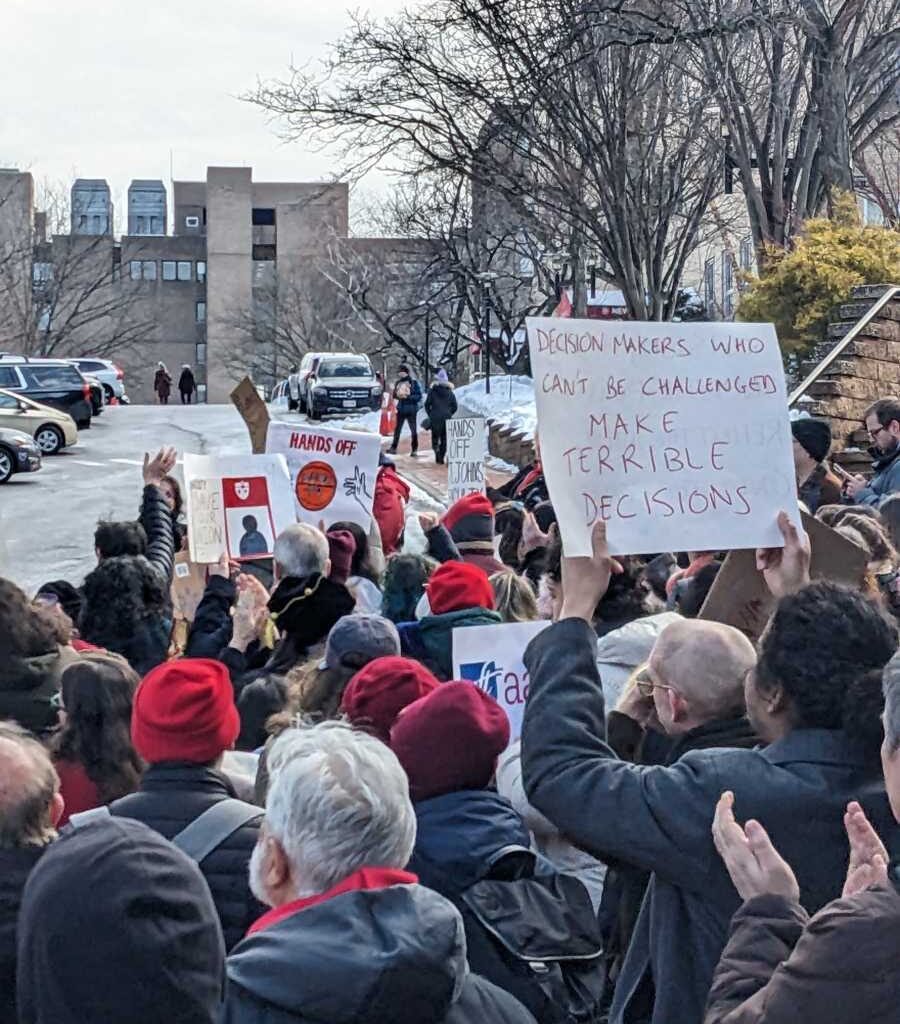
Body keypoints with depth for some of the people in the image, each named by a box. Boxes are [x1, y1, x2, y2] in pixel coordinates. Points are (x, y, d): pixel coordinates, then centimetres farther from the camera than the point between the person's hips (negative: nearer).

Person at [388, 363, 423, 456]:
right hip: (401, 409, 4)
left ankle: (414, 449, 6)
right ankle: (393, 447, 13)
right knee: (397, 429, 7)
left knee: (413, 430, 0)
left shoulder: (414, 382, -6)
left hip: (411, 410, -4)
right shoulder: (398, 382, 9)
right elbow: (394, 395, 16)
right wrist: (397, 395, -7)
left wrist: (408, 397, -20)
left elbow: (419, 396, -9)